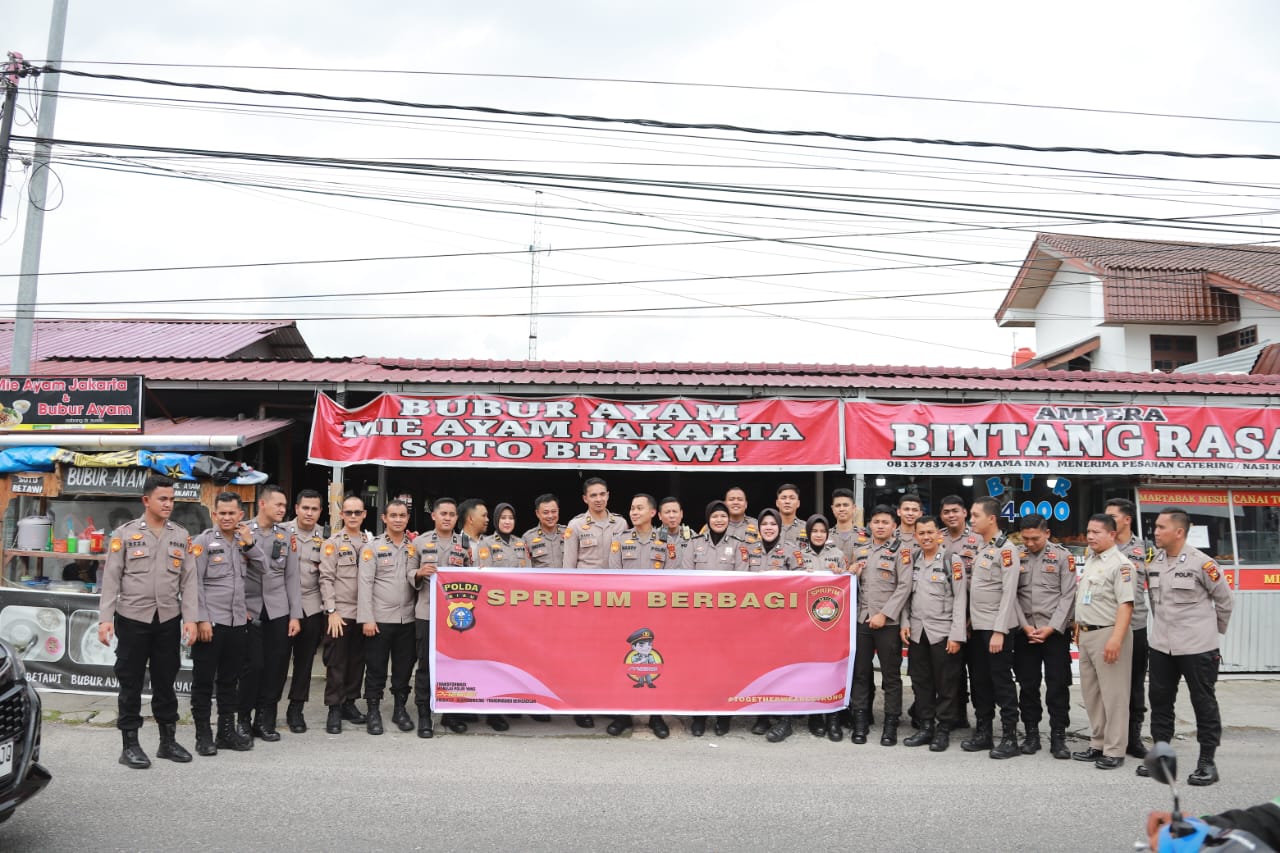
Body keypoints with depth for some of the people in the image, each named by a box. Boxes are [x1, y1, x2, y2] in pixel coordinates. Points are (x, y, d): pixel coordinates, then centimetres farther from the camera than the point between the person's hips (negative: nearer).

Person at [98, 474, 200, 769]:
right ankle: (130, 744, 15)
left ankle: (168, 740, 21)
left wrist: (191, 618, -3)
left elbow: (189, 581, 5)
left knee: (166, 681, 11)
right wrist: (105, 618, -9)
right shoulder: (125, 533, -1)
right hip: (132, 618, -3)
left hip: (169, 620, 3)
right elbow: (111, 579, -3)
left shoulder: (181, 536, 7)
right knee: (131, 682, 5)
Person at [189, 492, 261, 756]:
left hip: (238, 622, 5)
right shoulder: (203, 541, -4)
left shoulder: (244, 541, 12)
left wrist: (250, 542, -5)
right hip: (211, 622, -5)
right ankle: (203, 734, 12)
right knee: (203, 680, 3)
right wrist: (202, 620, -14)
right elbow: (195, 583, -9)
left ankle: (227, 731, 22)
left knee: (230, 680, 13)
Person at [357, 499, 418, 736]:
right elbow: (364, 584, -6)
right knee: (376, 668, 4)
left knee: (404, 667, 9)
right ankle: (373, 711, 15)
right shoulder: (372, 547, -1)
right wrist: (366, 618, -12)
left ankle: (400, 709, 22)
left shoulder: (415, 548, 9)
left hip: (407, 619, 3)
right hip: (380, 618, -3)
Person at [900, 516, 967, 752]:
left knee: (946, 684, 3)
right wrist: (905, 623, 3)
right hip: (917, 632, 5)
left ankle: (943, 730, 14)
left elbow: (960, 599, -9)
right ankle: (926, 726, 20)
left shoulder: (952, 560, -6)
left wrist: (957, 635, -13)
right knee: (920, 682, 10)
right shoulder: (912, 561, 9)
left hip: (943, 632, -5)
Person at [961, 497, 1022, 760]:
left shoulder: (1005, 548, -12)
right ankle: (983, 733, 21)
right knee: (979, 681, 12)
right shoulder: (979, 548, 13)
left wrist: (999, 631, -19)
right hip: (977, 627, 8)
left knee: (1001, 682, -1)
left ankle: (1010, 738, 7)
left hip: (996, 628, -8)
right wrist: (969, 622, 11)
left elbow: (1009, 593, -16)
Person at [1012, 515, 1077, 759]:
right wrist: (1025, 626, -6)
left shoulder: (1063, 556, -2)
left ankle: (1058, 737, 9)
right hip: (1024, 631, 2)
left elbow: (1068, 596, -5)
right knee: (1027, 685, 7)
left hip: (1055, 631, -2)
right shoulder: (1016, 557, 4)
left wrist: (1051, 628, -11)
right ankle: (1031, 734, 17)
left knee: (1058, 685, 0)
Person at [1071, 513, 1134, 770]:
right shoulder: (1090, 561, 14)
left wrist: (1116, 639, -27)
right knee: (1091, 692, 14)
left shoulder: (1120, 564, -13)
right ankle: (1098, 744, 24)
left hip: (1108, 633, -9)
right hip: (1086, 634, 9)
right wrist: (1078, 628, 18)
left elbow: (1126, 604, -20)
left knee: (1113, 694, -2)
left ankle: (1114, 750, 5)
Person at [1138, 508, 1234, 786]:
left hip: (1197, 647, -6)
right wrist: (1162, 625, 13)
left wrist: (1214, 630, 7)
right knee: (1160, 700, 13)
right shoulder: (1153, 562, 3)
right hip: (1161, 646, 6)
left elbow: (1224, 600, -2)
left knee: (1203, 703, 6)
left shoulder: (1201, 563, -14)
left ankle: (1208, 761, 16)